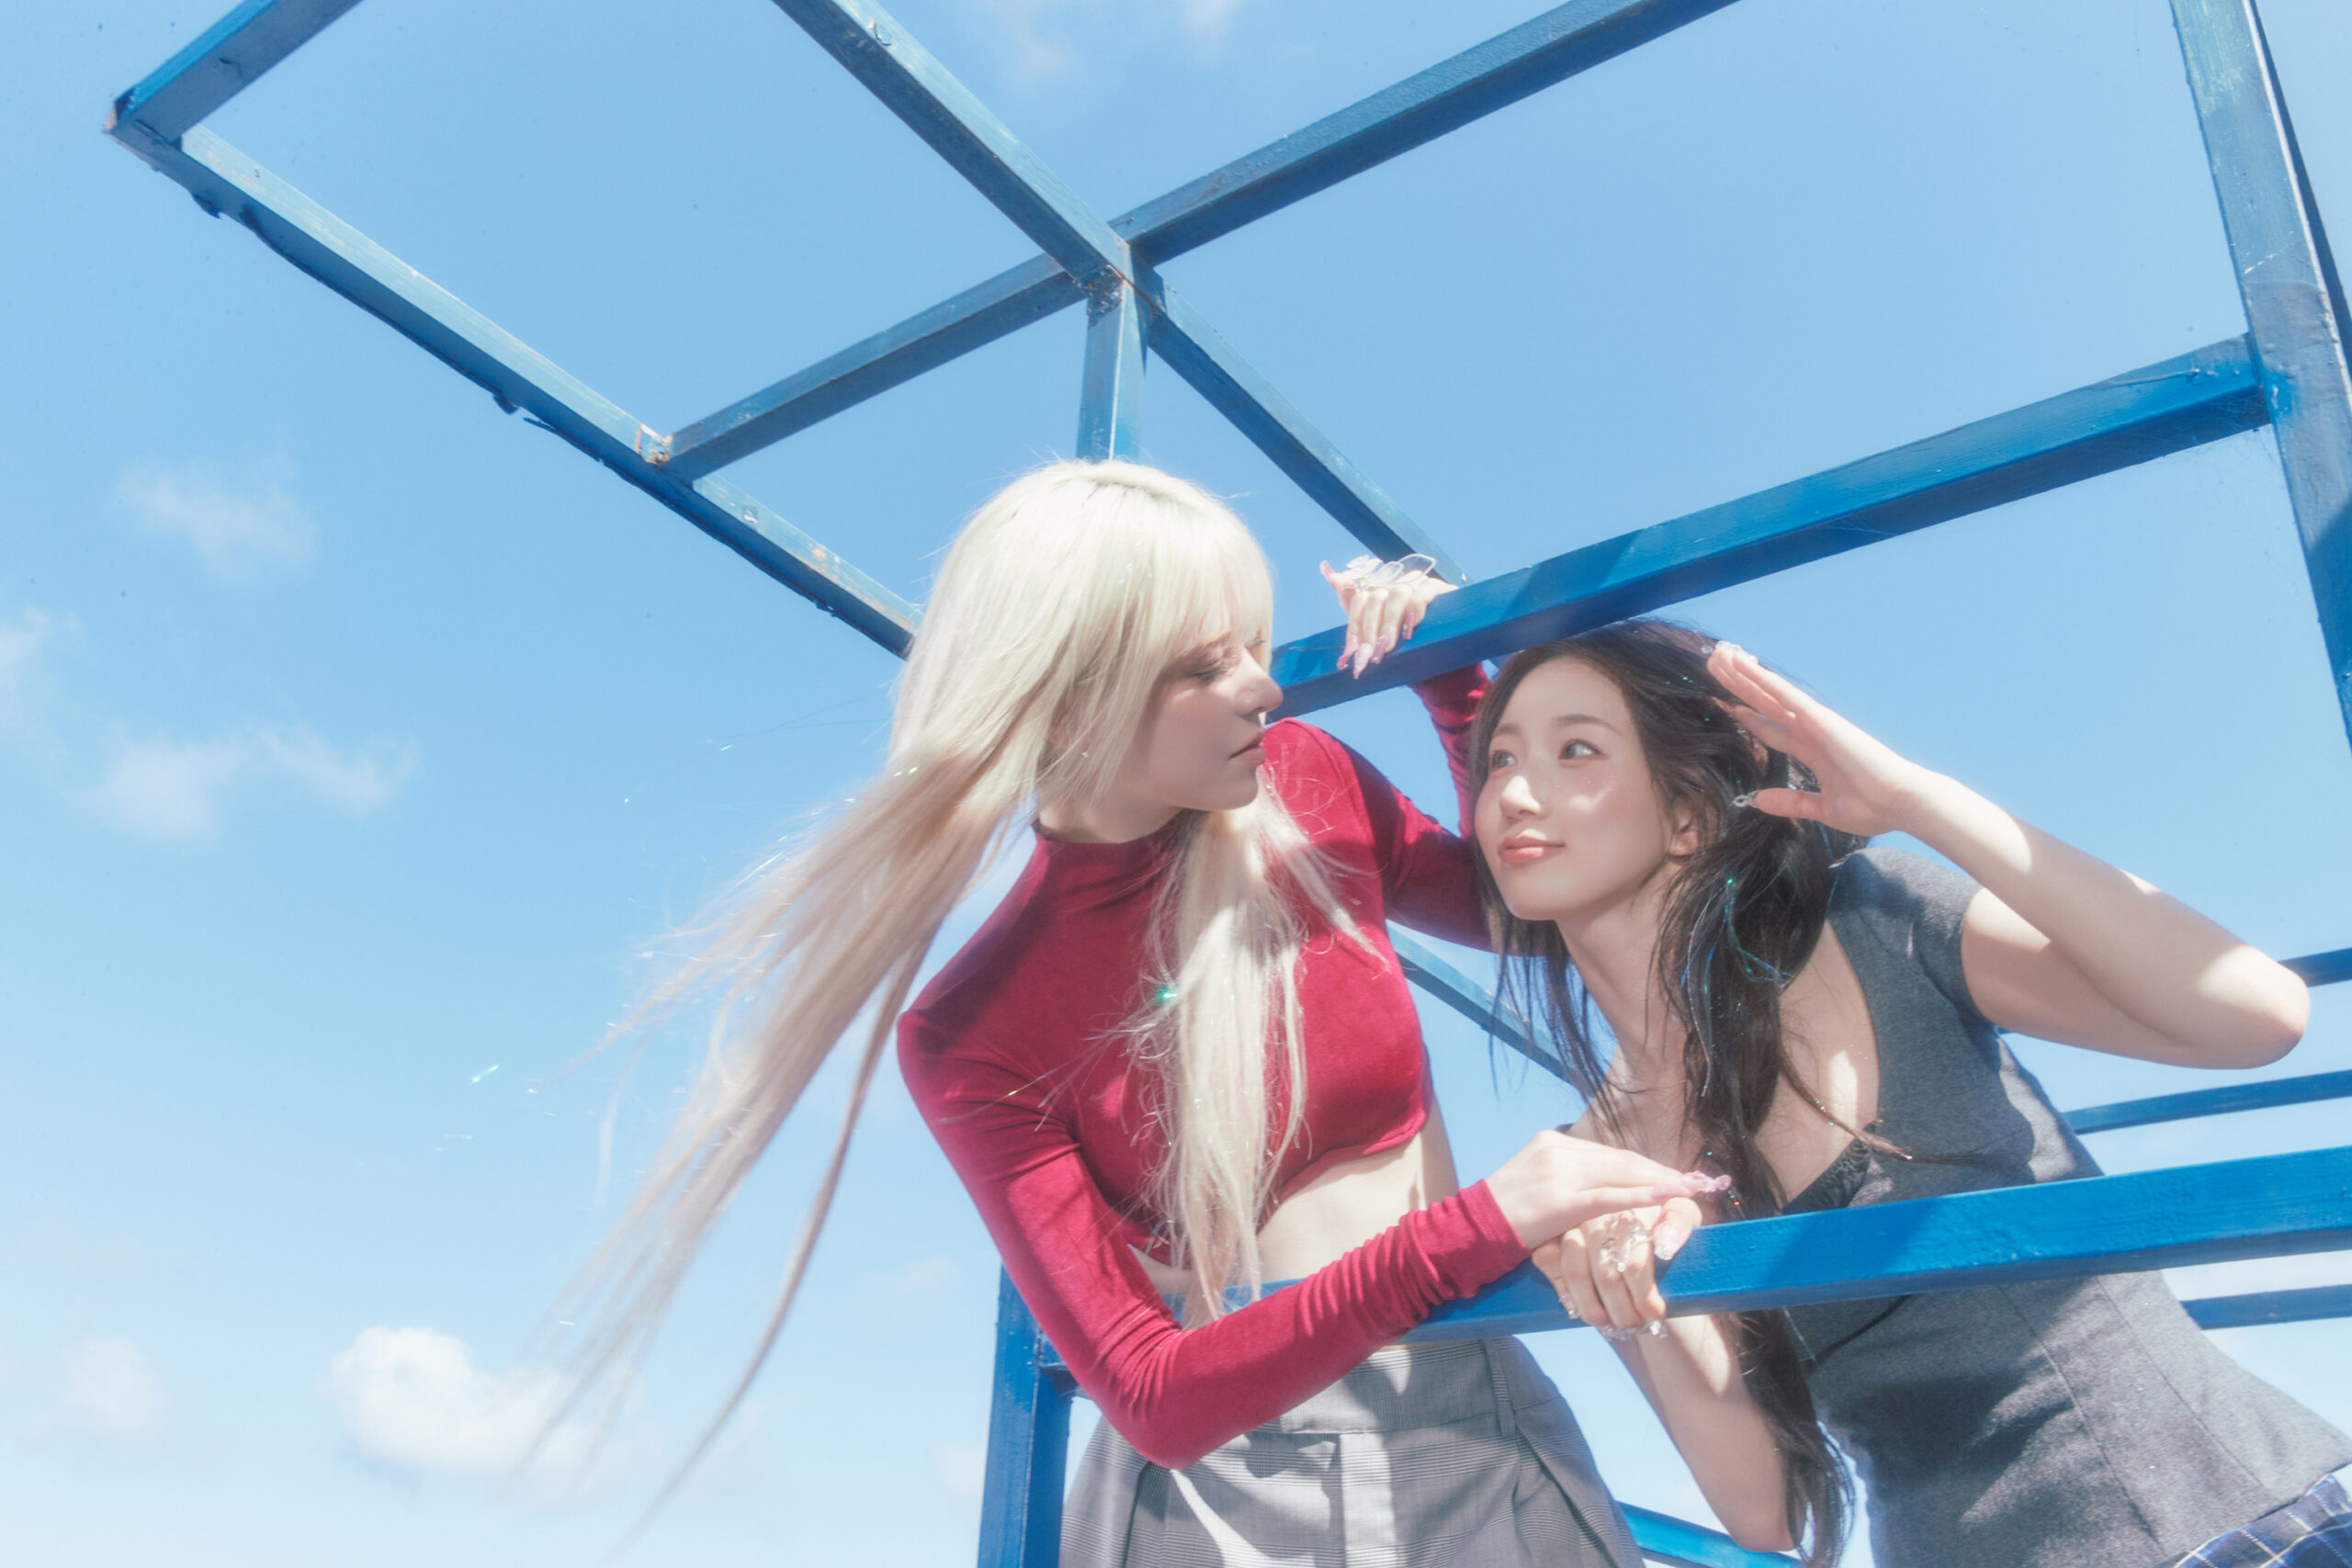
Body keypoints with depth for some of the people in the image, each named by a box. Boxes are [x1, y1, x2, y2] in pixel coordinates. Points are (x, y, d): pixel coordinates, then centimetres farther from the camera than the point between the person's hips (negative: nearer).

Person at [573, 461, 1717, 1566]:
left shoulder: (1309, 787, -5)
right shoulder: (973, 1038, -15)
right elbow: (1152, 1400, -19)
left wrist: (1452, 674, -1)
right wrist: (1474, 1226, -30)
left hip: (1475, 1420, 4)